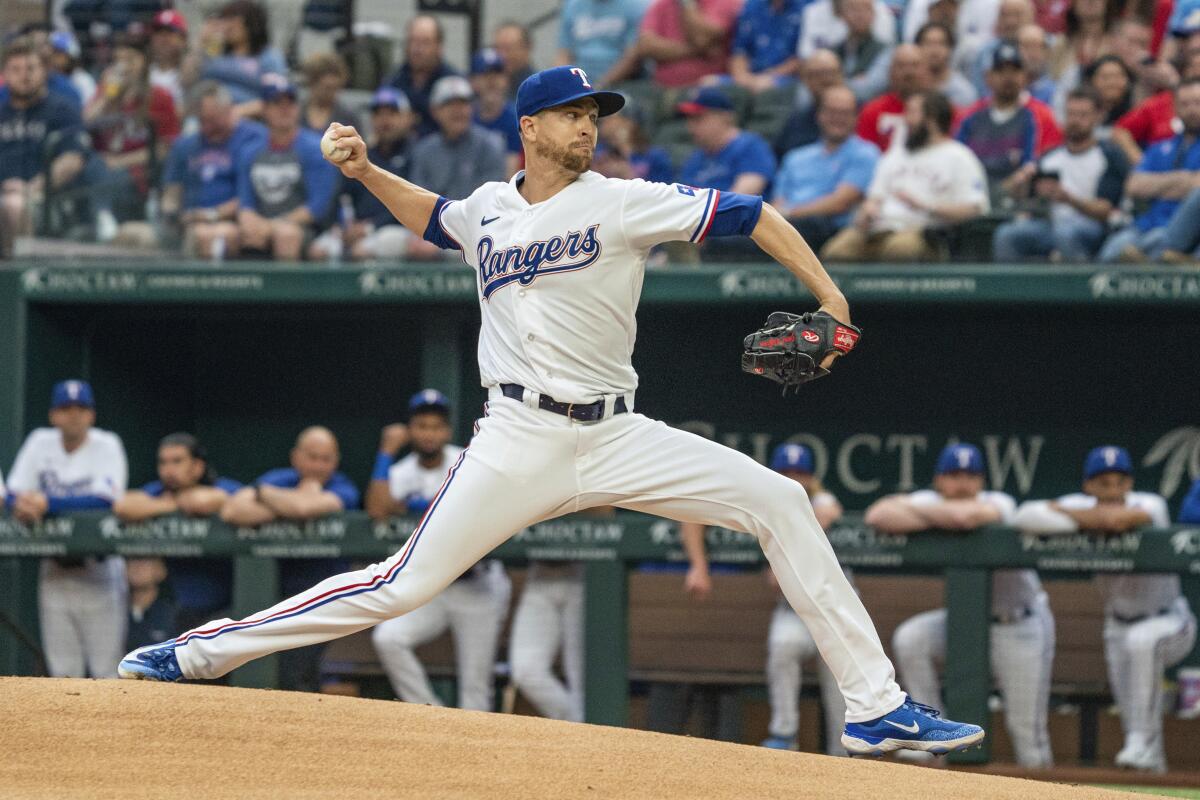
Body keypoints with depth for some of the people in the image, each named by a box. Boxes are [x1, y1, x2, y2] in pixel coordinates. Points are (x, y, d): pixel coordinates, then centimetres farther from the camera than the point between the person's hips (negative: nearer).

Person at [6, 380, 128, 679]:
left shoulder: (106, 445, -8)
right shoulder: (41, 443, 4)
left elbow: (105, 500, -23)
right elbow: (13, 495, 1)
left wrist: (47, 503, -29)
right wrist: (22, 506, -24)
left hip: (99, 573, -4)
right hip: (55, 573, 4)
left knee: (106, 670, -5)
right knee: (62, 669, 6)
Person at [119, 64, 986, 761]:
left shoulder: (621, 203, -2)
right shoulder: (490, 211, 8)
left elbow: (749, 215, -7)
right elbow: (435, 217, 33)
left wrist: (830, 298, -16)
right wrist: (366, 171, 18)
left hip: (613, 439, 0)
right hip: (517, 443, 0)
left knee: (780, 502, -12)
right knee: (402, 586, -8)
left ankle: (875, 707, -8)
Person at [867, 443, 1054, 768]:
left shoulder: (999, 504, -20)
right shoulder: (932, 502, -9)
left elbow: (966, 515, -43)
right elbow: (877, 515, -25)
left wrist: (917, 510, -25)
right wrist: (937, 521, -30)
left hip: (1020, 623, -4)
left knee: (1026, 725, -6)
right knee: (910, 638, -21)